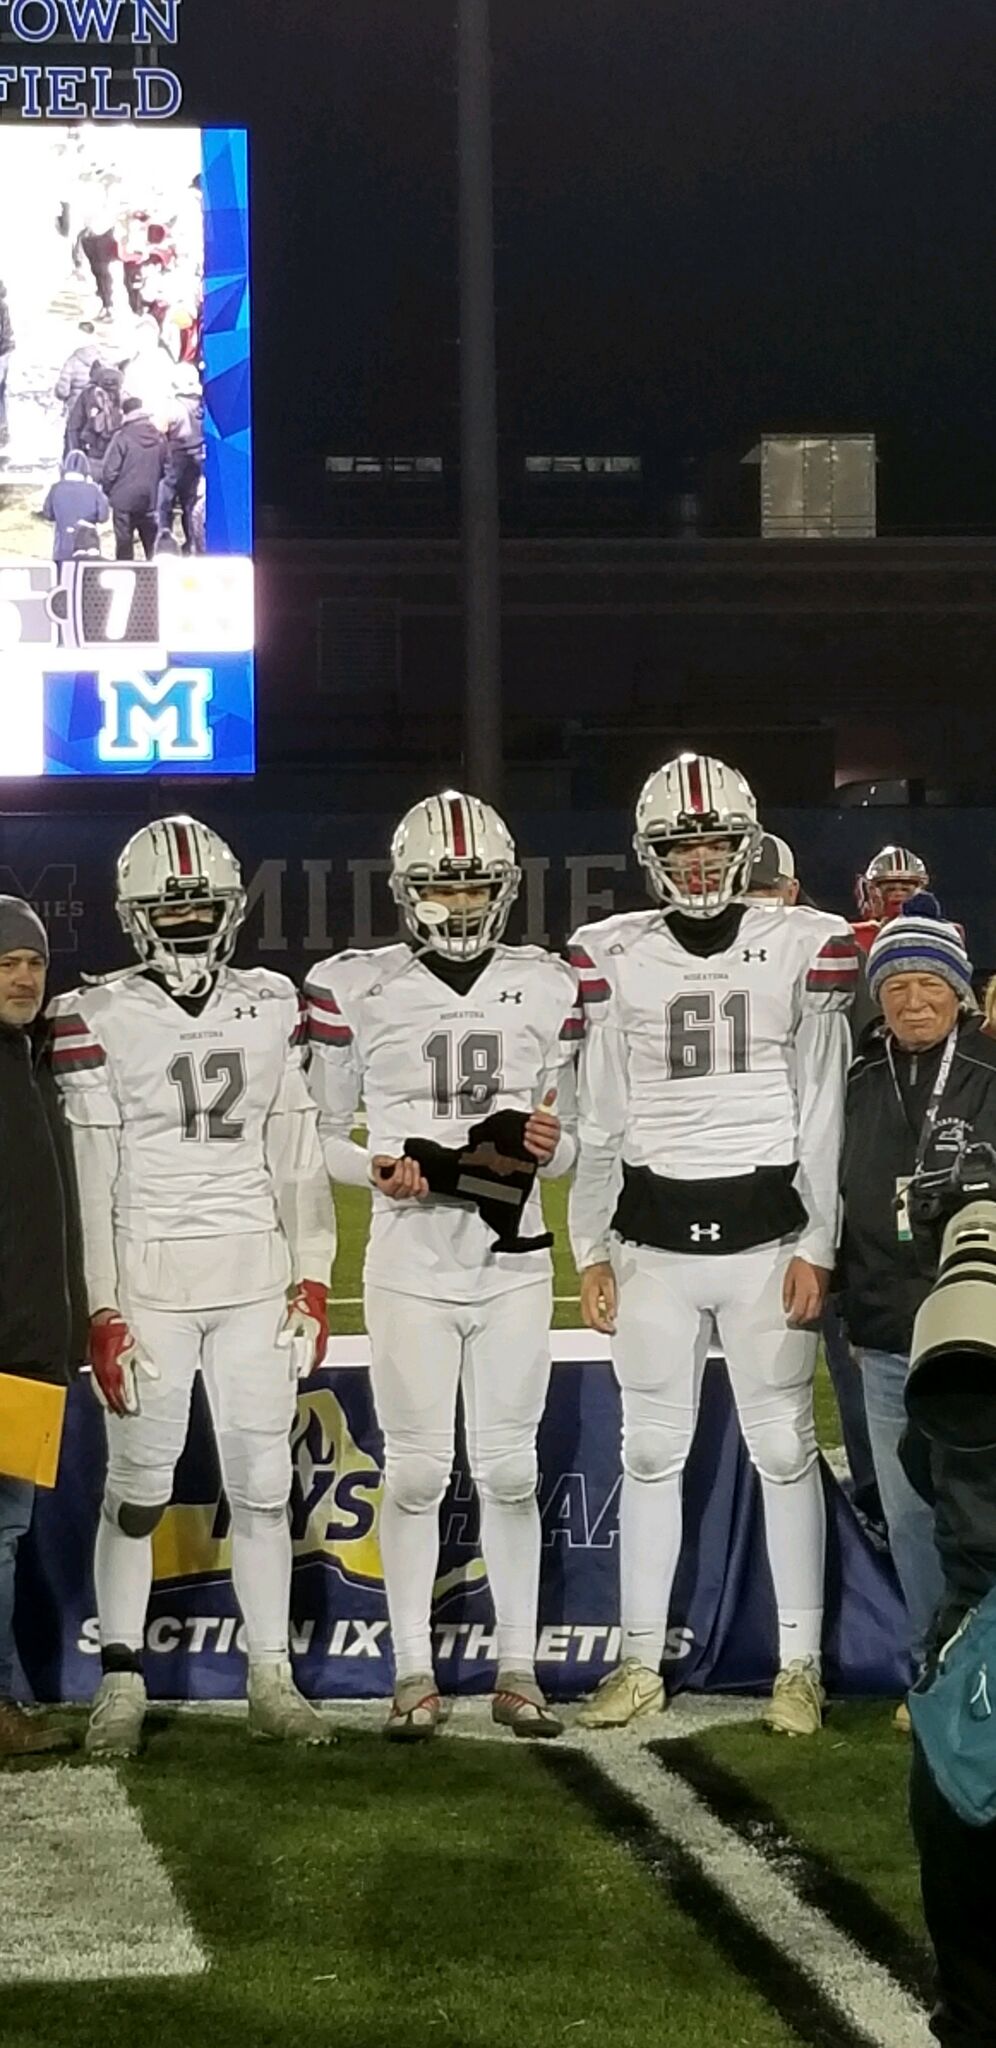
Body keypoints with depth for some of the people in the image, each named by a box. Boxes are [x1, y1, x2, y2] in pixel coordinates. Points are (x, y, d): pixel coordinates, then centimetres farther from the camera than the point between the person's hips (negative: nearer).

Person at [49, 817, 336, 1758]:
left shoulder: (271, 1010, 8)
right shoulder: (99, 1020, -3)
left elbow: (297, 1159, 10)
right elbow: (90, 1181, -4)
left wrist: (312, 1282, 5)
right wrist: (101, 1311, -8)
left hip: (256, 1280, 3)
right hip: (148, 1281, -3)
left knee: (262, 1482, 6)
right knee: (138, 1486, 1)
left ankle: (270, 1676, 13)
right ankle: (121, 1680, 10)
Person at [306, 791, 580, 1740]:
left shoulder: (547, 987, 6)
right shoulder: (356, 988, -2)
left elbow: (568, 1144, 12)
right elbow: (319, 1135, 4)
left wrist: (550, 1146, -10)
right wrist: (379, 1170, -15)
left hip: (513, 1260, 2)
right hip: (409, 1261, -2)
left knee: (509, 1467, 4)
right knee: (417, 1467, 1)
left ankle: (518, 1670, 11)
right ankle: (413, 1673, 10)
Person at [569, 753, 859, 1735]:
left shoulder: (803, 949, 1)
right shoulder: (614, 957, 4)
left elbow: (821, 1114, 2)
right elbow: (598, 1122, 8)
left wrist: (816, 1247, -2)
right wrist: (591, 1252, 5)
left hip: (764, 1234, -1)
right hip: (653, 1237, 2)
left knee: (784, 1448, 3)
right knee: (651, 1450, 7)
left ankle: (799, 1664, 11)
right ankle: (641, 1663, 15)